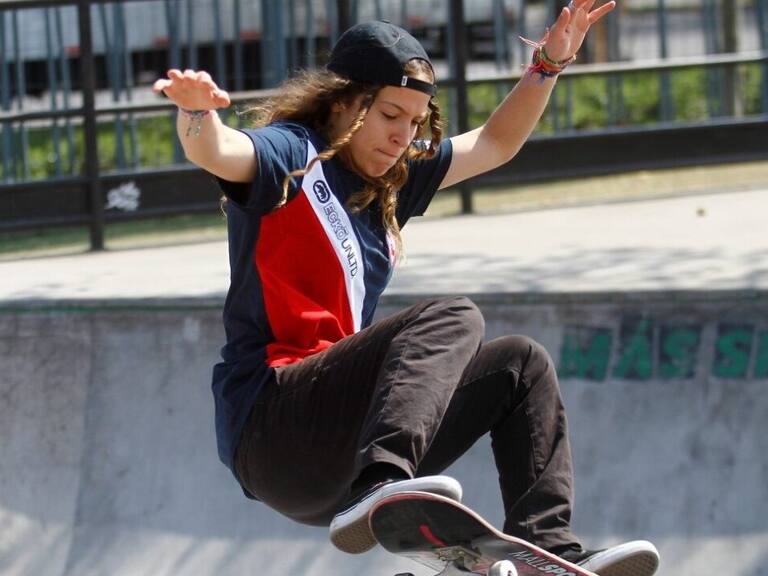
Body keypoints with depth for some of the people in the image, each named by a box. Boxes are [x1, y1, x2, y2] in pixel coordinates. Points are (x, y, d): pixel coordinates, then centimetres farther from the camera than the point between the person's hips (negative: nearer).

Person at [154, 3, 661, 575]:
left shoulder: (390, 182, 20)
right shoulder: (292, 155, -4)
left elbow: (496, 144, 30)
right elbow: (217, 153, -27)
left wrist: (549, 65, 18)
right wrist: (196, 111, -49)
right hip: (268, 428, -9)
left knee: (521, 364, 12)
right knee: (452, 318, -25)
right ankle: (378, 490, -49)